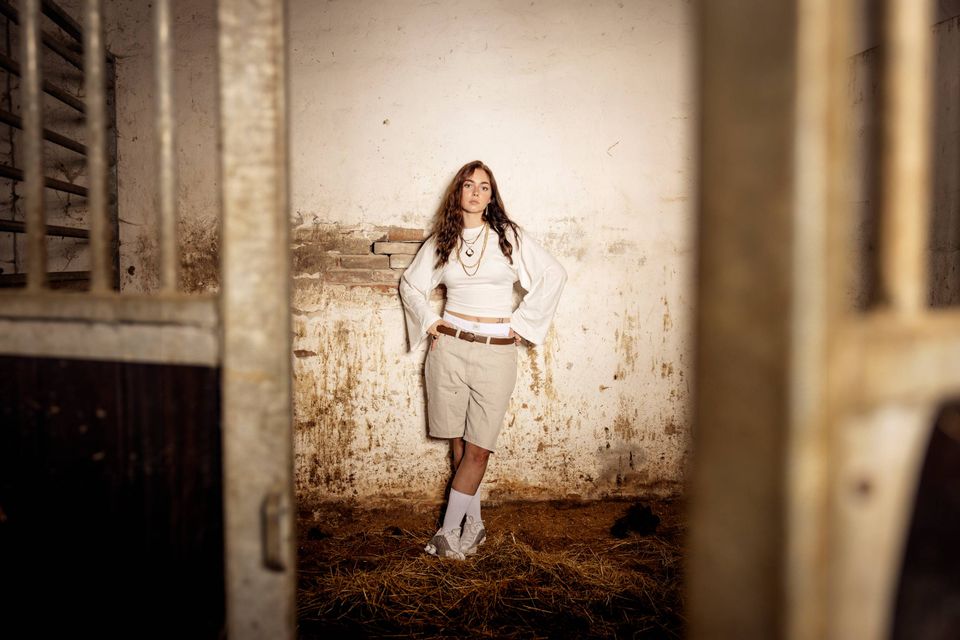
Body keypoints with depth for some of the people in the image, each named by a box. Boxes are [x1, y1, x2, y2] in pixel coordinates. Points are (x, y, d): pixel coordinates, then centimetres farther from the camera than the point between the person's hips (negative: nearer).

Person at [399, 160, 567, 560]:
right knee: (458, 443, 7)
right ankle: (473, 525, 22)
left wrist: (521, 322, -2)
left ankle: (448, 531, 8)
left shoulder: (508, 236, 3)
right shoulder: (440, 240, 9)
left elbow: (553, 275, 0)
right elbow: (410, 284, 22)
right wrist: (428, 322, 8)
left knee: (478, 448, -3)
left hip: (496, 352, -2)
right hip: (449, 347, 2)